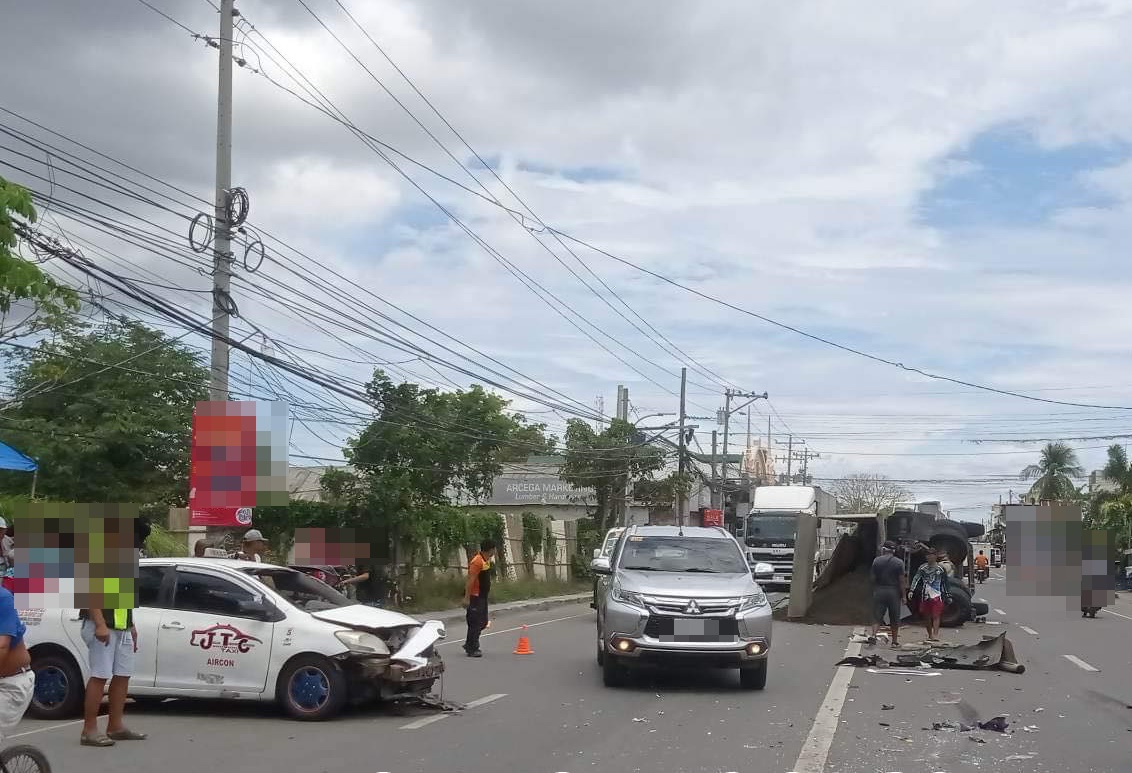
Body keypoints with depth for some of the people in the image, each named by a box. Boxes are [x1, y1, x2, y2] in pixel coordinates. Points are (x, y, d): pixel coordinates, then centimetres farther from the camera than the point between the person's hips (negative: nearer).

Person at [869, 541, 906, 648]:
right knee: (894, 618, 8)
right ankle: (895, 641, 13)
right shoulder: (899, 563, -5)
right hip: (894, 591, -1)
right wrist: (903, 595, 0)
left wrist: (874, 590, 14)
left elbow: (873, 578, 2)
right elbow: (902, 581, -6)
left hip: (879, 591, 1)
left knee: (877, 616, 3)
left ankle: (874, 635, -18)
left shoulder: (876, 561, 0)